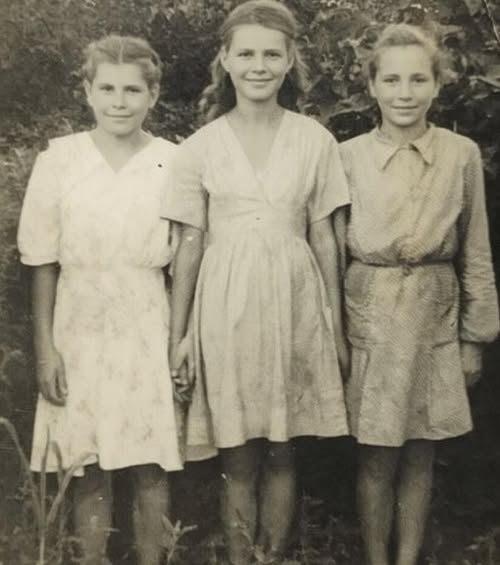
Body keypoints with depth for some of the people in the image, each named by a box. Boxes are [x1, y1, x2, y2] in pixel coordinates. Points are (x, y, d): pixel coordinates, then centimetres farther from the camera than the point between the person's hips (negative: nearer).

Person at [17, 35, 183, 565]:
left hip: (148, 331, 0)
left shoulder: (173, 162, -2)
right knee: (89, 471, 9)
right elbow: (43, 261, 0)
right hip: (81, 331, 0)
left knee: (150, 466, 8)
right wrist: (45, 347, -3)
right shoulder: (59, 158, -2)